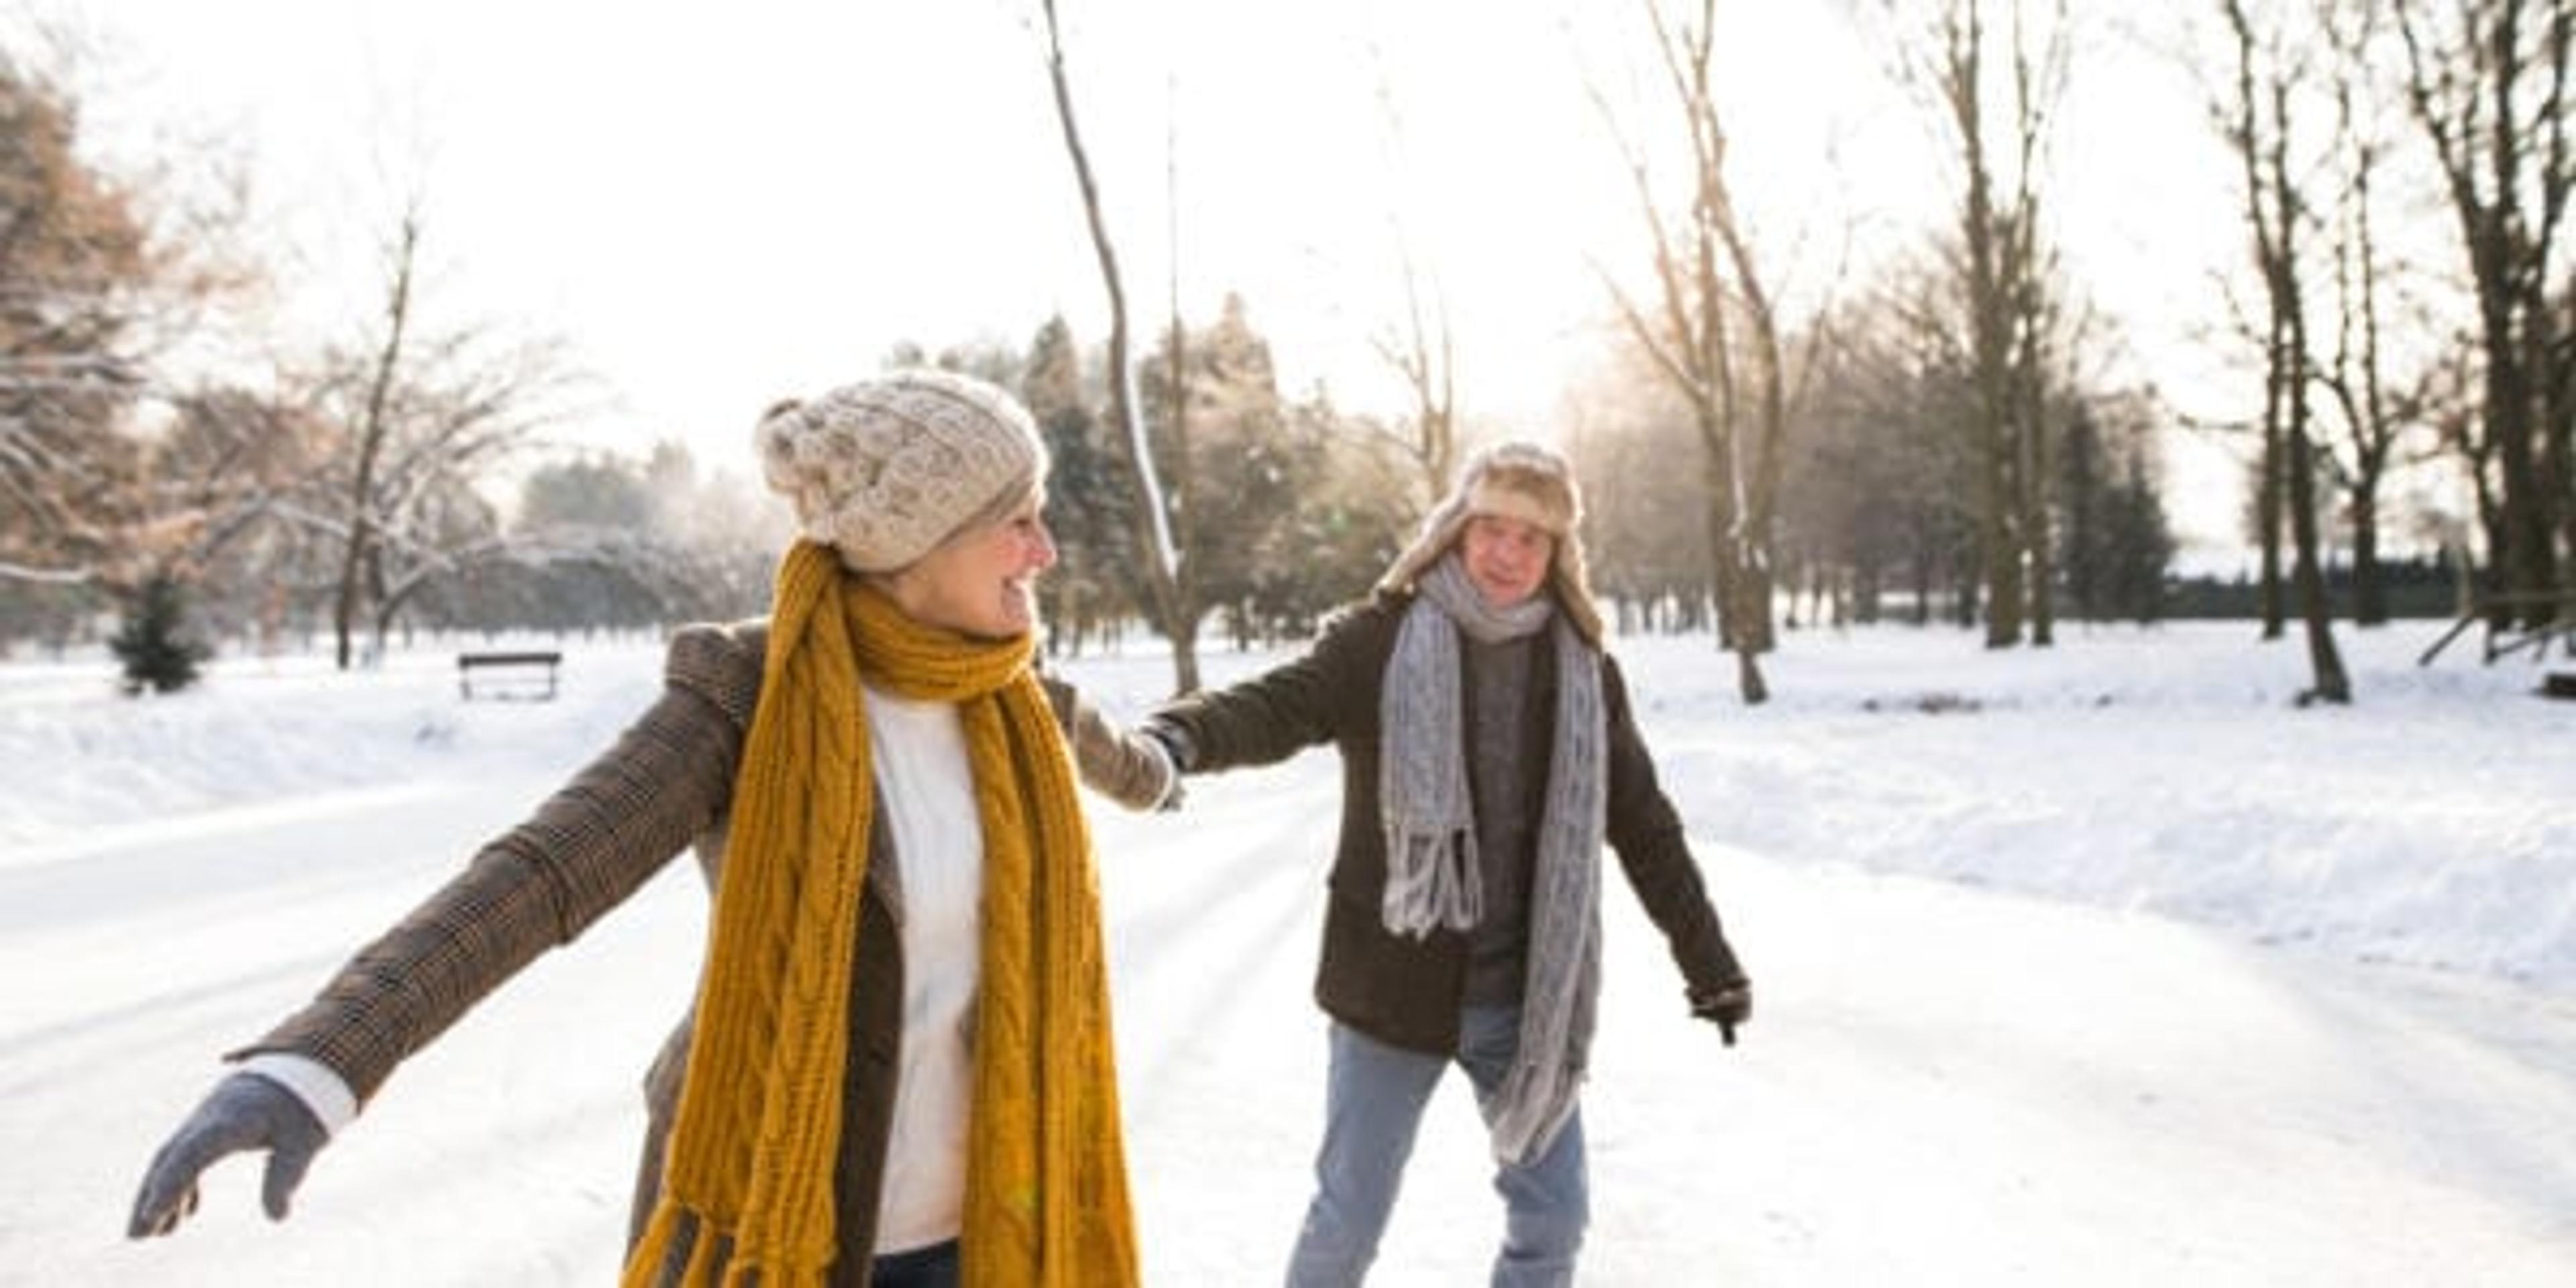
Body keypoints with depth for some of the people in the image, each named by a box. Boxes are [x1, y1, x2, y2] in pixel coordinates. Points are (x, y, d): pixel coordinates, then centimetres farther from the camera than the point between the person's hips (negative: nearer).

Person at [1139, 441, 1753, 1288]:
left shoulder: (1584, 671, 2)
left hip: (1529, 998, 3)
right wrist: (1183, 736, -46)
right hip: (1395, 986, -3)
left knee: (1552, 1218, 13)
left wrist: (1710, 965, 12)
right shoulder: (1379, 639, -8)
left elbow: (1644, 827, 8)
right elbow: (1280, 706, -24)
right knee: (1349, 1219, 9)